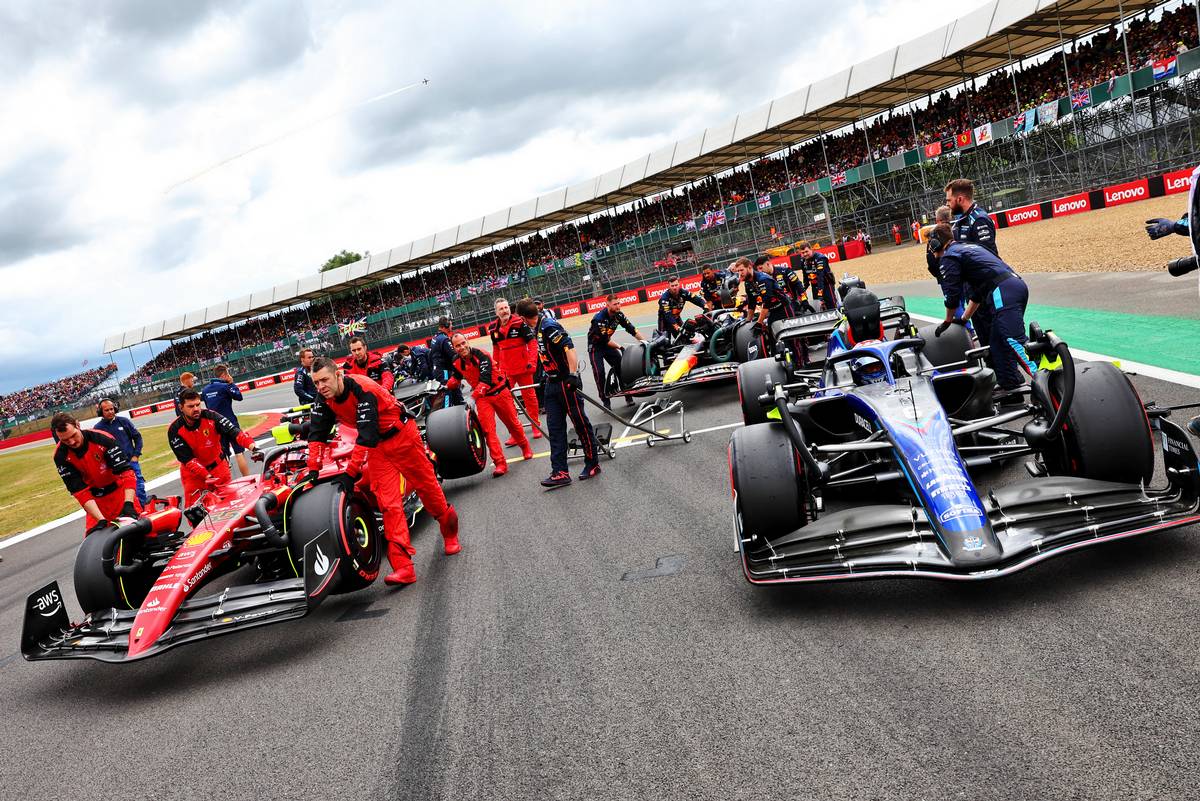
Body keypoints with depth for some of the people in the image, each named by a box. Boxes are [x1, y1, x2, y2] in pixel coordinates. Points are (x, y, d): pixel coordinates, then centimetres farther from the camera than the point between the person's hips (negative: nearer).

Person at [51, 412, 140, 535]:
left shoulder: (102, 439, -22)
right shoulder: (61, 455, -15)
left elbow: (126, 471, -24)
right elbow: (80, 491, -17)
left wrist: (128, 505, -36)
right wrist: (101, 520, -28)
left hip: (120, 490, -2)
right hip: (96, 502, 2)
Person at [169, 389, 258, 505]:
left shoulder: (210, 416, -16)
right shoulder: (175, 430, -17)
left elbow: (232, 430, -26)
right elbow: (187, 459, -19)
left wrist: (251, 445, -43)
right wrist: (207, 476, -30)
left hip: (217, 464, 1)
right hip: (193, 472, -1)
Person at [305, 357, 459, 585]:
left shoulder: (363, 390, -31)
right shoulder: (325, 398, -10)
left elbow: (366, 436, -35)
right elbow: (317, 433, -7)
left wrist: (351, 472, -35)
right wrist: (313, 470, -16)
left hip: (402, 435, -6)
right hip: (377, 446, 6)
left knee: (426, 485, 8)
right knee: (388, 503, -6)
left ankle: (450, 532, 37)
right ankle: (403, 568, -13)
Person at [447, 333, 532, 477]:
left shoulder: (481, 355, -24)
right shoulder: (456, 362, -5)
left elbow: (485, 380, -33)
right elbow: (456, 377, 13)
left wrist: (473, 397, -43)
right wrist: (446, 387, -8)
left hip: (499, 391, -4)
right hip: (481, 397, 4)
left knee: (512, 422, 10)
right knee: (487, 430, -8)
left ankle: (525, 447, 36)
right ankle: (500, 463, -7)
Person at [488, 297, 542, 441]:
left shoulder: (519, 323, -10)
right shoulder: (493, 328, 2)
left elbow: (532, 342, -9)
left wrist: (532, 361, -18)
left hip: (523, 368, -3)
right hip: (506, 370, 3)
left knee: (529, 396, 9)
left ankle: (536, 427, 25)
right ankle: (515, 434, 7)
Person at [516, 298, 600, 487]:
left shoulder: (549, 326, -16)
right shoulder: (540, 329, 13)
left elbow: (569, 348, -24)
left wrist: (573, 375, -30)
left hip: (566, 383, -10)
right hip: (552, 384, 10)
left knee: (580, 423, 1)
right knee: (555, 428, 4)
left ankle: (593, 464, 13)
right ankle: (560, 472, 4)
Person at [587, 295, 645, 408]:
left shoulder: (619, 315, -10)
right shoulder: (599, 319, -30)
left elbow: (632, 329, -10)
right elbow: (605, 340, -27)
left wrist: (644, 341, -20)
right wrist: (619, 347, -22)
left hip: (607, 343, 6)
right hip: (595, 346, -6)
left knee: (621, 367, -2)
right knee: (599, 372, -13)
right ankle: (606, 401, -7)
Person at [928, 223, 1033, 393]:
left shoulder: (948, 257, 5)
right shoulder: (970, 247, 33)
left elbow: (952, 296, 2)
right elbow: (978, 291, 36)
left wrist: (948, 322, 19)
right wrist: (964, 318, 39)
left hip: (1003, 293, -9)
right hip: (1017, 284, 9)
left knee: (1013, 341, -18)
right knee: (997, 342, 17)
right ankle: (1009, 384, 21)